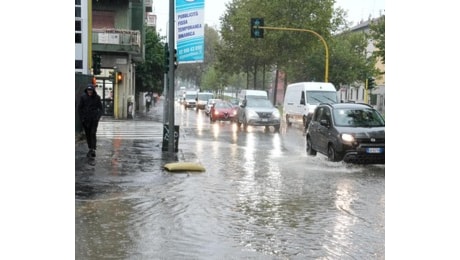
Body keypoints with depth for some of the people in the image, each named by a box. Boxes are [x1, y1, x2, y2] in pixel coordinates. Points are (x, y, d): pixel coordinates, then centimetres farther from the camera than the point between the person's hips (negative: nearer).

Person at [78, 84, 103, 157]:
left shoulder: (97, 97, -5)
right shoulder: (83, 97, -4)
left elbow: (100, 108, 3)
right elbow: (80, 108, 1)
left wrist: (98, 117, -8)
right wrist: (81, 118, -4)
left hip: (94, 118, -2)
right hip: (85, 118, 2)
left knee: (93, 133, -11)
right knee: (87, 134, 7)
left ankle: (93, 150, -13)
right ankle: (90, 149, 19)